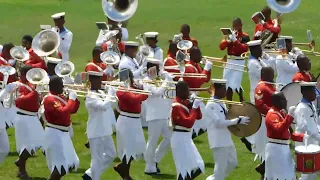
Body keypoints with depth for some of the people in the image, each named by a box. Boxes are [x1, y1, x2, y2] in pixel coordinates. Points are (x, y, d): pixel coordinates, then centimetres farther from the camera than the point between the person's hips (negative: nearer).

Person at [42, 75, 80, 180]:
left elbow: (73, 110, 20)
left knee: (71, 165, 15)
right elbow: (62, 112, -30)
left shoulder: (60, 97, 13)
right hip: (55, 134, -10)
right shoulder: (50, 99, -17)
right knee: (61, 165, -14)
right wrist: (71, 99, -21)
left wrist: (76, 97, 5)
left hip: (63, 134, 10)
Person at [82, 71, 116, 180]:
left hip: (105, 131, 9)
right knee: (97, 159, -4)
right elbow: (104, 106, -32)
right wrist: (108, 98, -16)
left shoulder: (101, 93, 10)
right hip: (96, 132, -9)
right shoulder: (90, 97, -18)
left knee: (111, 154, 17)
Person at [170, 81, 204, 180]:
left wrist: (196, 105, -3)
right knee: (185, 168, -9)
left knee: (198, 167, 11)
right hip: (180, 139, -9)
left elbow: (199, 116, 13)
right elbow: (188, 123, -27)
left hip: (186, 138, 10)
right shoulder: (177, 106, -18)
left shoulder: (185, 103, 9)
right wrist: (194, 107, -22)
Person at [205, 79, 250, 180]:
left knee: (232, 162, 16)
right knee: (221, 167, -5)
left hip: (226, 140, 10)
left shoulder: (221, 104, 12)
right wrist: (238, 120, -22)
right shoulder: (211, 105, -16)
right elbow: (219, 122, -22)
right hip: (218, 141, -10)